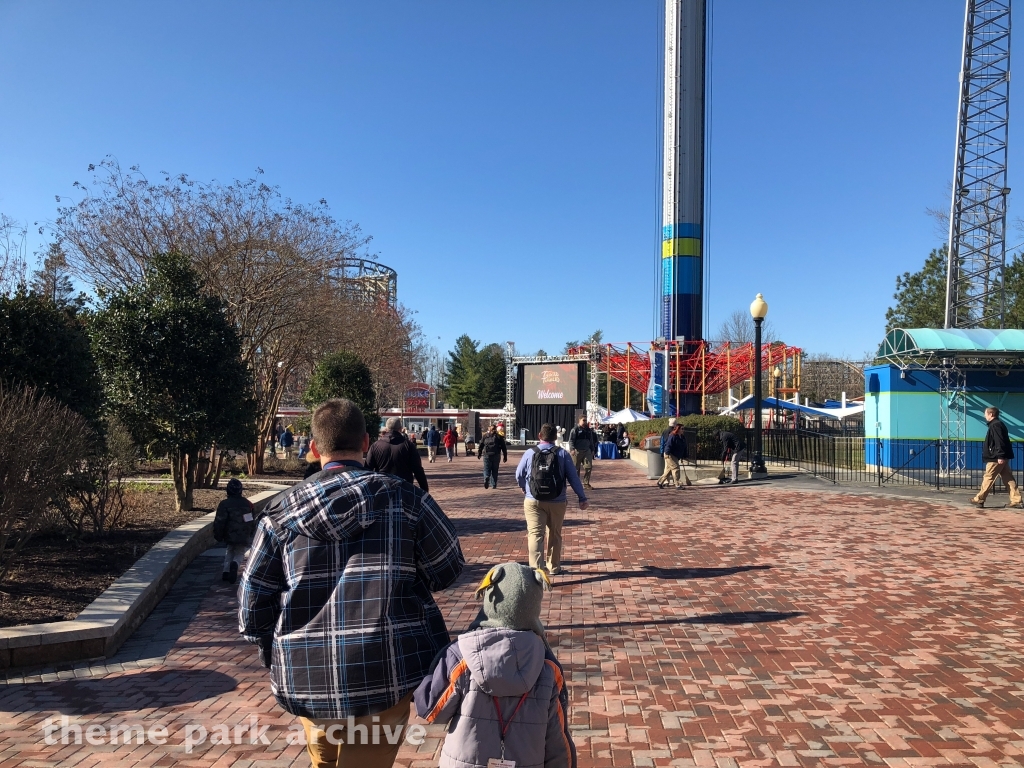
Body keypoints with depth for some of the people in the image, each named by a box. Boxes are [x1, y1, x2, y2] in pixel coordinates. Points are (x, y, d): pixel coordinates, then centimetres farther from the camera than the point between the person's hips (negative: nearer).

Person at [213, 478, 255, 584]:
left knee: (229, 553, 20)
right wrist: (250, 535, 26)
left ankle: (226, 572, 8)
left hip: (230, 536, -2)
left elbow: (219, 522, -10)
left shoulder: (224, 504, -9)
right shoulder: (248, 504, 7)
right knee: (240, 554, 12)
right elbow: (253, 521, 15)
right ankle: (235, 564, -19)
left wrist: (218, 535, 4)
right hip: (244, 537, 2)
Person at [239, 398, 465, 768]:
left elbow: (253, 601, 4)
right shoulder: (404, 497, -5)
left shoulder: (282, 509, 0)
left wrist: (277, 658, 19)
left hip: (307, 678, 3)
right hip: (386, 672, -2)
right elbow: (448, 570, 2)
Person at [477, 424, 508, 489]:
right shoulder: (499, 437, 6)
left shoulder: (485, 436, 6)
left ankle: (486, 479, -25)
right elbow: (504, 448, 5)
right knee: (495, 470, 9)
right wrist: (505, 456, 8)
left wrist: (479, 453, 8)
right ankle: (494, 484, 8)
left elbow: (481, 445, 1)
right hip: (496, 456, 0)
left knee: (487, 469, 3)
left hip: (486, 455, 0)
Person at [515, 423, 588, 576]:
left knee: (535, 535, -5)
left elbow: (519, 475, 7)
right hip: (557, 502, 1)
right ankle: (554, 567, 32)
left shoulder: (530, 453, -1)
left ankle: (536, 568, -21)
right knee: (554, 535, 18)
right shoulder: (562, 454, -2)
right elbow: (573, 477, -4)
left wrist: (524, 488, 28)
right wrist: (582, 498, 1)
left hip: (533, 501, -1)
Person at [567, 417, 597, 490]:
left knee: (589, 467, -4)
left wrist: (592, 450, 21)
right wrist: (572, 449, -19)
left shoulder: (589, 430, 16)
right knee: (576, 468, 1)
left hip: (587, 451, 5)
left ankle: (586, 483, 5)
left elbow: (591, 441, 25)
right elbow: (571, 440, -8)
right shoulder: (575, 429, -2)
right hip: (577, 451, -5)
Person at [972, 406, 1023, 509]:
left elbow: (999, 442, -21)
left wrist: (1000, 456, -25)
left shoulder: (995, 425, -12)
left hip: (996, 459, -10)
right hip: (1002, 458, 10)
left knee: (988, 478, -3)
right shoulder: (999, 424, 18)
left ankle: (979, 500, 2)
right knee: (1008, 479, 7)